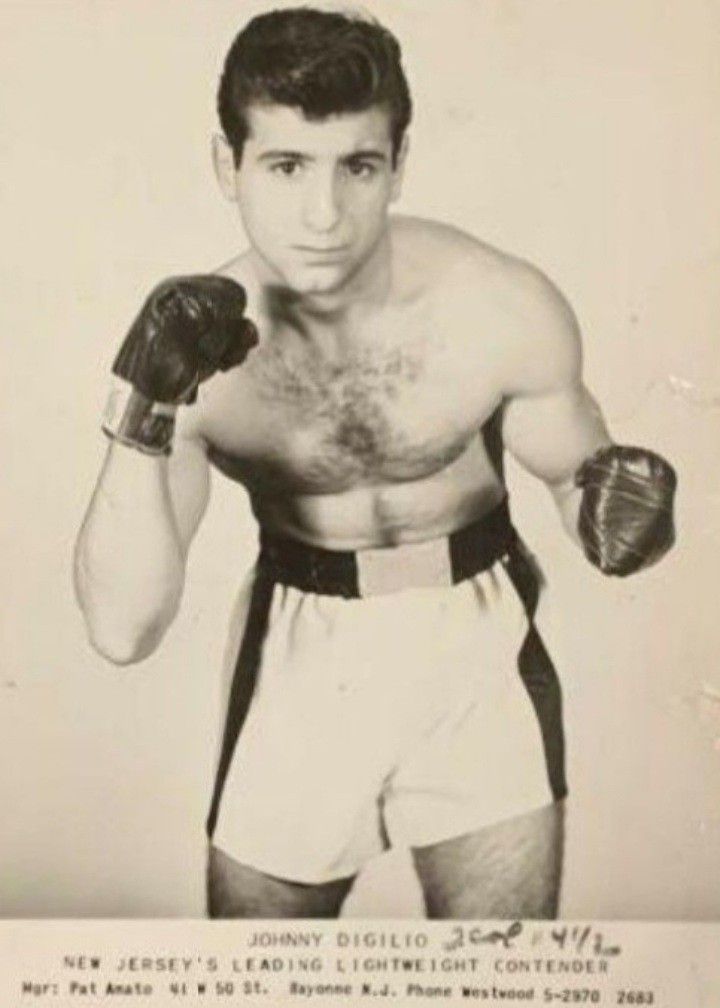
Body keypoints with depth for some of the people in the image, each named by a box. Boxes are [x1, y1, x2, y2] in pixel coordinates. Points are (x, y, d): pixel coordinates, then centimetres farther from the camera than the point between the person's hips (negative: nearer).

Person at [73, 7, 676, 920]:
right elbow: (123, 630, -21)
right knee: (251, 914, 15)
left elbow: (569, 471, -1)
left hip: (476, 635, 0)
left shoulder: (507, 310, -20)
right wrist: (141, 417, -33)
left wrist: (608, 506, -25)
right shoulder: (195, 345, -17)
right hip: (298, 651, 1)